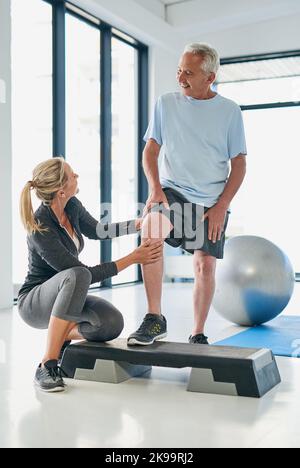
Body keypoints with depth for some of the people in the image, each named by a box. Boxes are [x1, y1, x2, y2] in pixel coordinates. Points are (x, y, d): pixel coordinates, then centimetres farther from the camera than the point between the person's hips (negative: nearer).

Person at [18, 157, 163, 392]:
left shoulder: (72, 206, -6)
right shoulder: (41, 230, -28)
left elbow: (96, 231, 16)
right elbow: (86, 274, -26)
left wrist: (139, 224, 7)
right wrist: (133, 258, -24)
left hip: (64, 296, 6)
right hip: (34, 303, -6)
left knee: (113, 323, -22)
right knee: (76, 276, -39)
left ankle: (63, 337, 8)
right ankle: (47, 365, -30)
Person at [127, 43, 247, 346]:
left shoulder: (229, 111, 0)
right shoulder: (166, 103, 4)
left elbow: (238, 163, 1)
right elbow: (151, 151, 6)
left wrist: (222, 206, -8)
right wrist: (155, 187, -11)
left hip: (212, 202, 0)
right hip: (173, 190, 0)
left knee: (205, 266, 0)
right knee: (150, 229, -29)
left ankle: (198, 334, 19)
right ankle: (155, 319, -23)